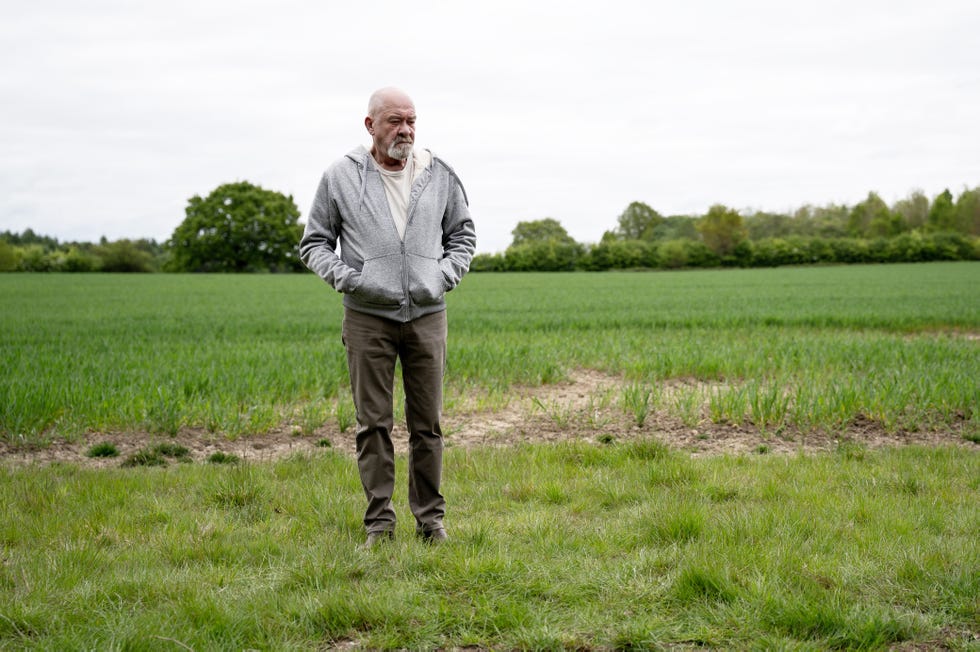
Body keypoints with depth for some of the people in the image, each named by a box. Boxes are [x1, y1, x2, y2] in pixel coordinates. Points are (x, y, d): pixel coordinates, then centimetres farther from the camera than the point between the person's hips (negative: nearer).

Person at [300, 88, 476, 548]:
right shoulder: (341, 177, 1)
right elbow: (313, 242, 7)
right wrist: (344, 276, -9)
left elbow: (463, 234, 19)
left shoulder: (439, 176, 7)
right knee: (373, 424, 2)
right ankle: (379, 521, 11)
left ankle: (430, 518, 16)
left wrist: (447, 273, 1)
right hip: (368, 317, -1)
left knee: (427, 423, 6)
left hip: (426, 315, 2)